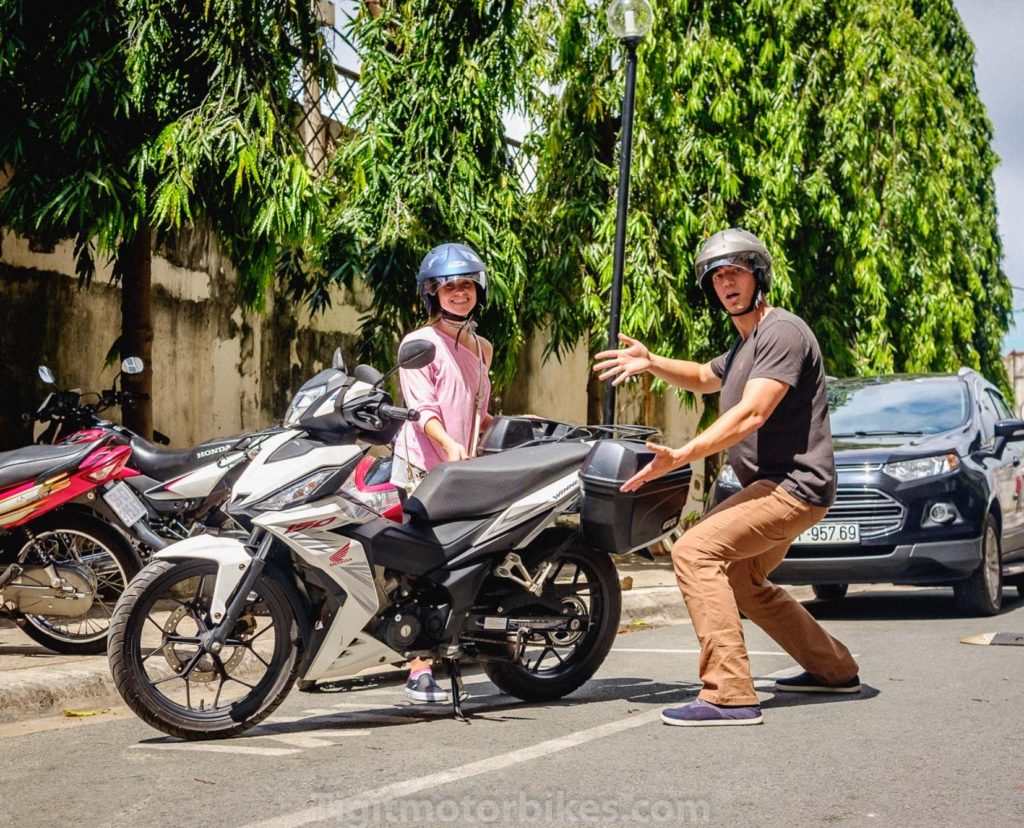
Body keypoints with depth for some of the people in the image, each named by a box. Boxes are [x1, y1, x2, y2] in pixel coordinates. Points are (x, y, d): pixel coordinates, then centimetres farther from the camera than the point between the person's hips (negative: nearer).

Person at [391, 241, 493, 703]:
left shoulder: (481, 348, 21)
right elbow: (422, 406, -13)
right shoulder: (421, 343, -2)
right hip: (425, 466, -7)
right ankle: (419, 673, -12)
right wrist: (448, 445, -28)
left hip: (466, 469, 7)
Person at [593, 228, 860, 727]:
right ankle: (834, 670, 36)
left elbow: (751, 415, -25)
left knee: (694, 552, -23)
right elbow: (705, 378, 38)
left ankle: (729, 695, -29)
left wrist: (681, 456, -32)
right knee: (741, 581, 25)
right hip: (771, 486, 11)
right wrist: (651, 363, 18)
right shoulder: (744, 345, 19)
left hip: (794, 485, -11)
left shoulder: (782, 331, -14)